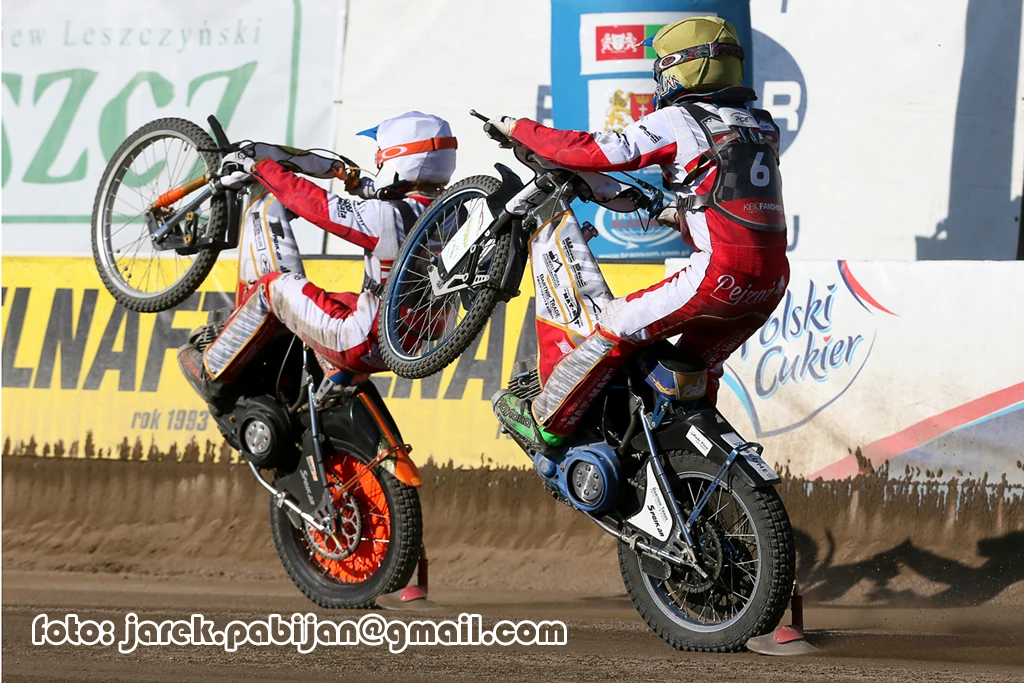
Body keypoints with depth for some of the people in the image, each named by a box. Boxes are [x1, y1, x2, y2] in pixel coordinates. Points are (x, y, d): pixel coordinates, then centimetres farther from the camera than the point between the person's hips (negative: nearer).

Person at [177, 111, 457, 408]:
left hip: (364, 346, -9)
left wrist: (257, 165, -6)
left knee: (272, 287, 5)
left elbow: (315, 204, -17)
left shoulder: (390, 217, -24)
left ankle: (211, 375, 15)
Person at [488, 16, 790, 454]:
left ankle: (544, 425, 5)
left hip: (722, 276, -8)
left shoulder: (678, 121, -3)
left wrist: (519, 129, 6)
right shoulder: (761, 126, 20)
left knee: (616, 327, 1)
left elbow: (595, 152, -5)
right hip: (772, 280, 8)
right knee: (698, 367, 25)